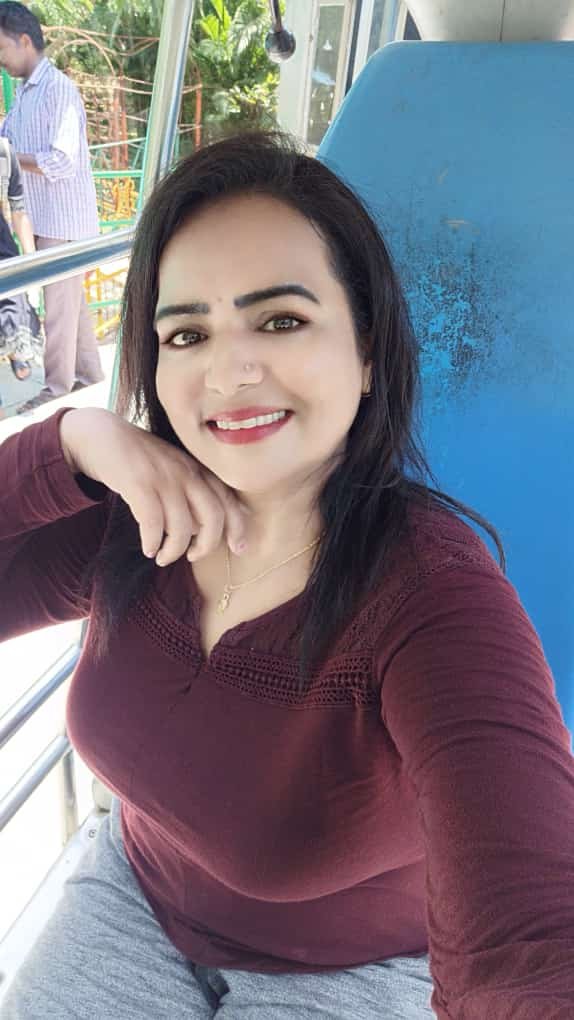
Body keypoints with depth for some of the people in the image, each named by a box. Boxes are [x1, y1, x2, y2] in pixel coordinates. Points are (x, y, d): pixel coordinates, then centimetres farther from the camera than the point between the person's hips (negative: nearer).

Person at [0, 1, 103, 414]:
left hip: (64, 220, -8)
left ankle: (57, 389, 9)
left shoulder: (58, 88, -14)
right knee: (72, 301, 14)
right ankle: (89, 377, 24)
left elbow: (62, 161, -22)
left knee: (60, 306, -1)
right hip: (45, 219, 8)